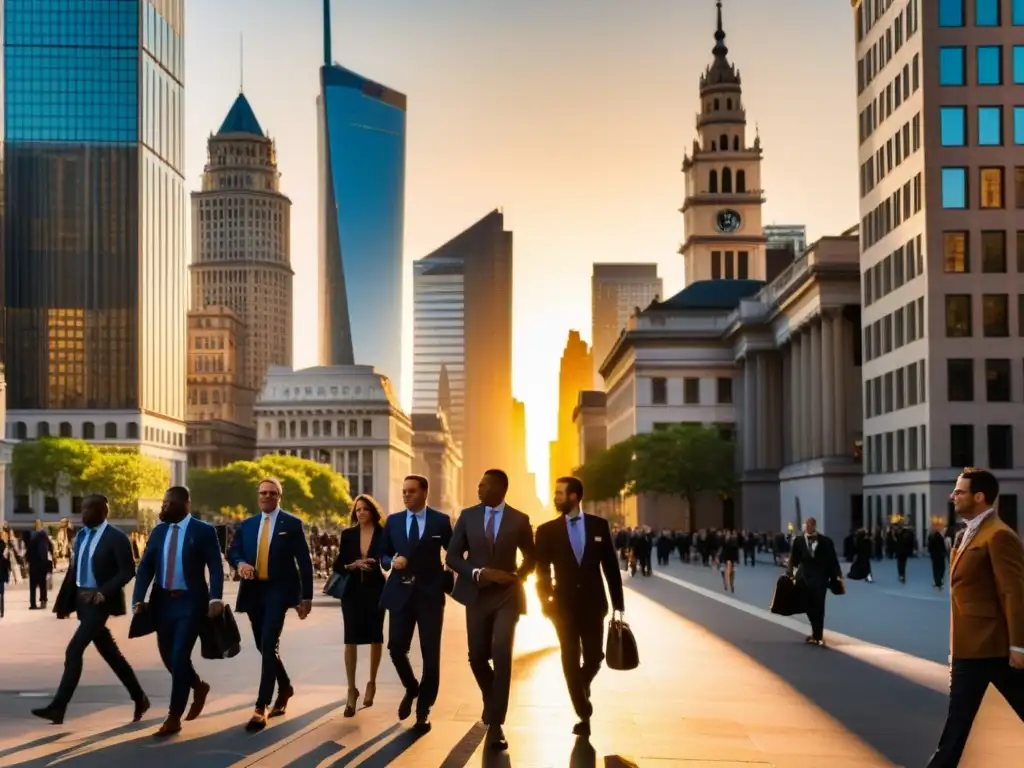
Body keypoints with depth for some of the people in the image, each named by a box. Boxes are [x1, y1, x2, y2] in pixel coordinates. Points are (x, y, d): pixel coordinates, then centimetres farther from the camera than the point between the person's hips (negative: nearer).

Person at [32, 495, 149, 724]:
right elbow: (73, 571, 15)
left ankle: (58, 707, -12)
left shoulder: (116, 538, -11)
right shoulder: (81, 536, 12)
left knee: (74, 650, -14)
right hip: (82, 600, 8)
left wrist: (104, 592, -26)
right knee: (109, 653, 13)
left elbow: (128, 571, -16)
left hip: (100, 601, -8)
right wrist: (63, 602, 12)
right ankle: (139, 698, 24)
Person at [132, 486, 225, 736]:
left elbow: (215, 567, -10)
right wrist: (139, 599, -8)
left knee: (179, 657, -10)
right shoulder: (158, 531, 9)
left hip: (190, 602, -5)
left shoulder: (203, 531, -4)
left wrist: (216, 598, -24)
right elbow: (145, 567, 5)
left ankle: (174, 718, -1)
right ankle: (198, 687, 38)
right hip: (163, 601, 5)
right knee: (168, 656, 11)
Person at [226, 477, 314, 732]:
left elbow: (304, 561, -1)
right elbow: (232, 551, 11)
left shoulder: (292, 523, 0)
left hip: (278, 590, -5)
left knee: (269, 645, -16)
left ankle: (261, 707, -18)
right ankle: (284, 687, 37)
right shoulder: (247, 524, 13)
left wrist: (306, 596, -5)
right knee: (264, 646, 13)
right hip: (254, 591, 5)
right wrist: (240, 563, -14)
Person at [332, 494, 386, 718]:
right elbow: (338, 565, 4)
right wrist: (352, 565, -14)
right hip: (353, 593, 1)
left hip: (375, 592, -1)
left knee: (375, 638, 10)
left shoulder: (383, 534, -2)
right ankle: (352, 690, -4)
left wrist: (379, 564, -23)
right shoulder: (348, 535, 5)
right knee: (351, 640, -7)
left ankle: (371, 683, 28)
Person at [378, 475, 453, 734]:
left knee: (430, 654, 0)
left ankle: (423, 711, 12)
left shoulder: (440, 520, 1)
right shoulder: (393, 521, 8)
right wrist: (392, 562, -9)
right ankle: (411, 689, 26)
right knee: (396, 648, -5)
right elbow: (382, 555, 13)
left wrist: (447, 581, -4)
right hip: (401, 593, 2)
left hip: (430, 594, -2)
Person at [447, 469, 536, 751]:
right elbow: (453, 556, 0)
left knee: (502, 655, -15)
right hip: (477, 595, 2)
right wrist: (479, 573, -16)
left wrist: (517, 577, -5)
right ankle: (491, 698, 39)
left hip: (507, 596, -2)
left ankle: (495, 724, -9)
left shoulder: (519, 520, -1)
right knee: (477, 657, 7)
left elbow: (531, 557, 12)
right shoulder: (468, 516, 1)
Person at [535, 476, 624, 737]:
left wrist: (618, 603, 1)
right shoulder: (547, 530, 0)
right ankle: (584, 715, 9)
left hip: (593, 603, 0)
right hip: (564, 605, 0)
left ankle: (582, 685, 37)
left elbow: (610, 566, 3)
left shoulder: (599, 525, 1)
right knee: (570, 662, -1)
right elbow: (542, 571, 2)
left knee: (594, 657, 3)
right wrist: (545, 601, -10)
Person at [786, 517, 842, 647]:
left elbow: (833, 559, -1)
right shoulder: (799, 540, 1)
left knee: (818, 607, -3)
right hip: (805, 578, 2)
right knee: (810, 607, 9)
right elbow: (794, 559, 2)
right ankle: (817, 634, 23)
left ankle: (818, 636, 3)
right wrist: (790, 573, -8)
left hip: (820, 579, -2)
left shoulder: (826, 541, -3)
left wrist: (837, 575, -5)